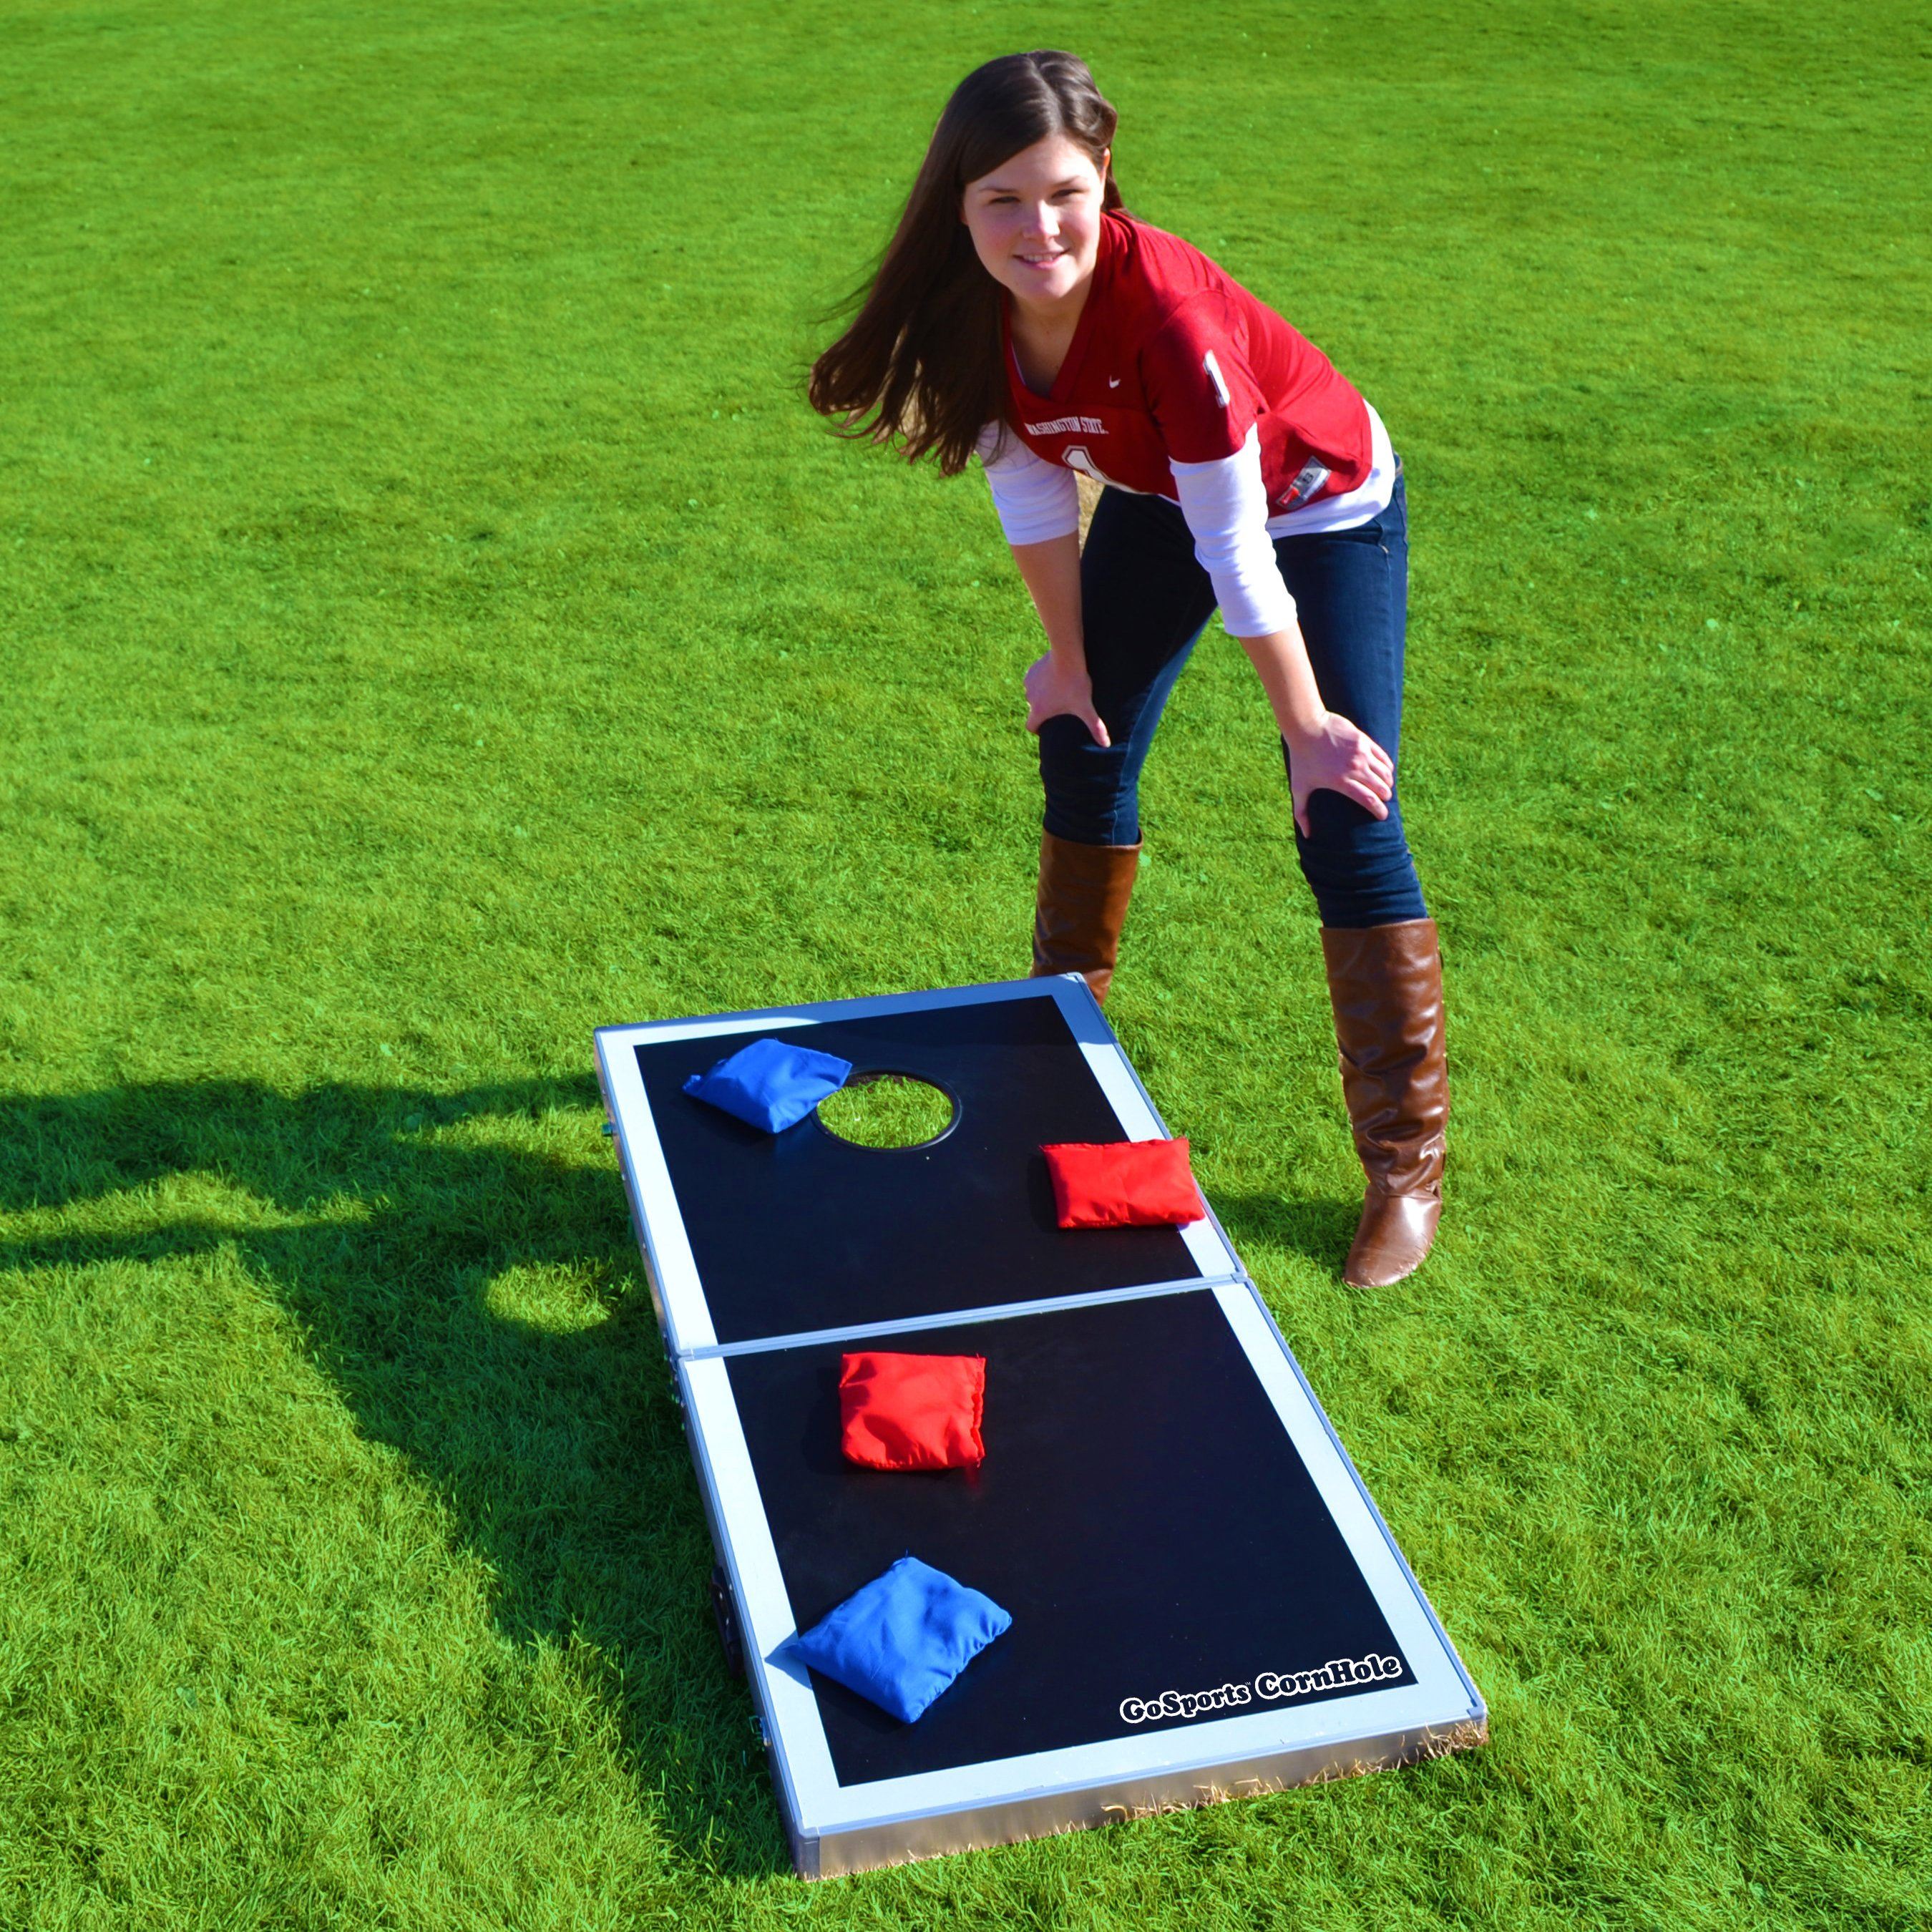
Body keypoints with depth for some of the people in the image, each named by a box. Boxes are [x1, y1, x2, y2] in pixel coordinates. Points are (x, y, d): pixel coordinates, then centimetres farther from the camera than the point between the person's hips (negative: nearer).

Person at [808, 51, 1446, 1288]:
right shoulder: (975, 312, -20)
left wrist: (1308, 726, -22)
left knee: (1345, 823, -12)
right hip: (1158, 496, 7)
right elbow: (1031, 492, -5)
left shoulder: (1167, 314, -38)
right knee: (1084, 753, 17)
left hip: (1325, 511, -6)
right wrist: (1071, 660, 2)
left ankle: (1408, 1167, -2)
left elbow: (1235, 551, -31)